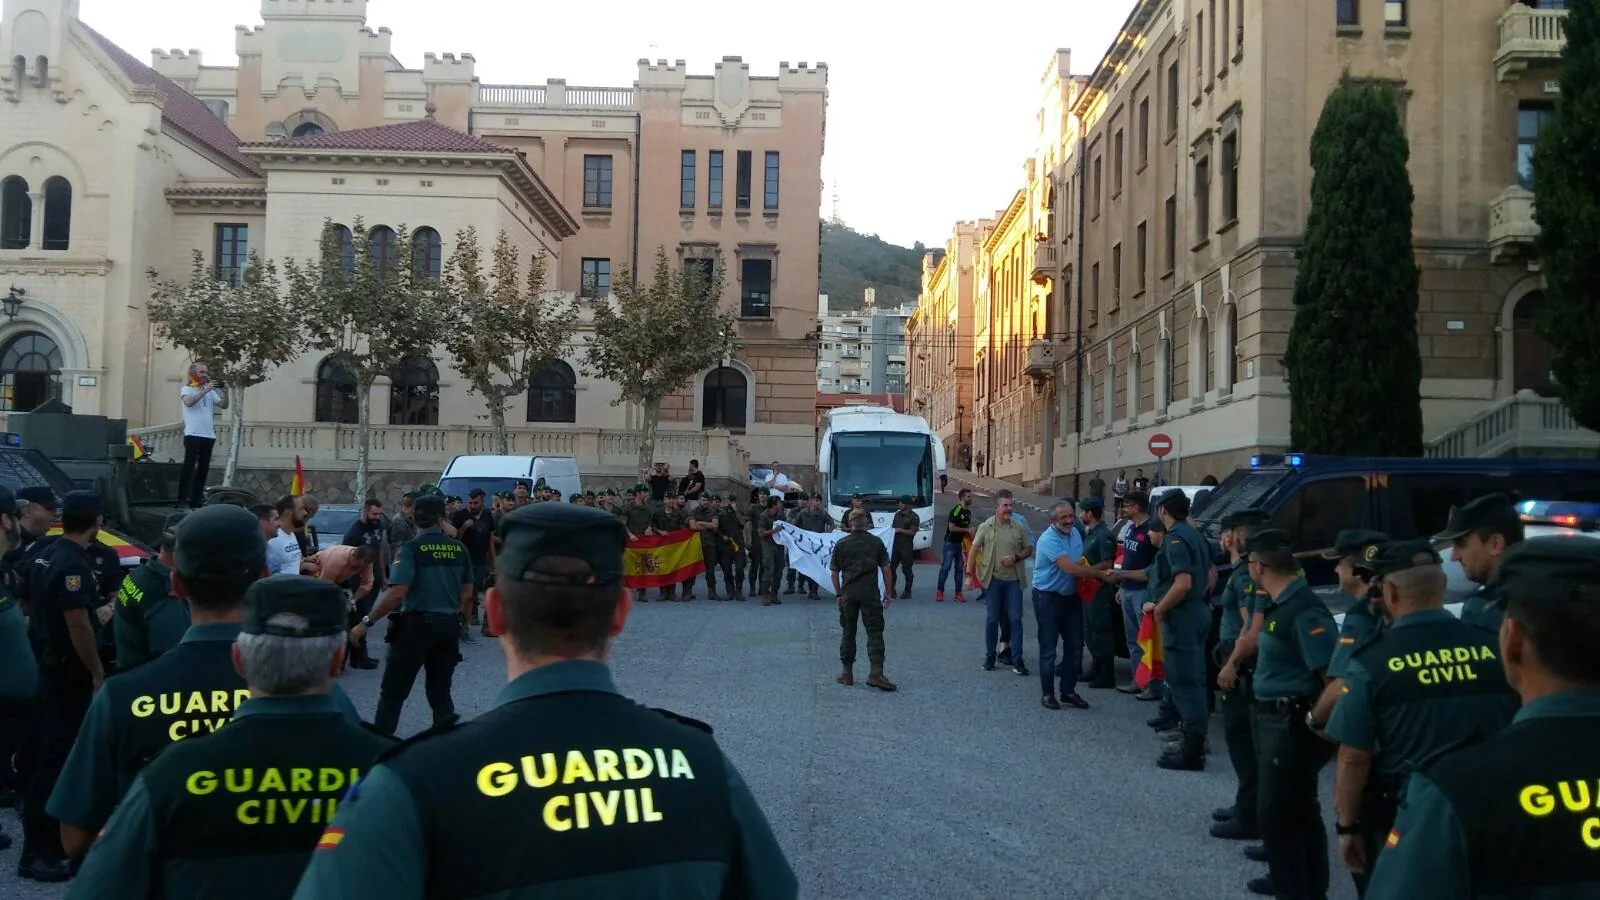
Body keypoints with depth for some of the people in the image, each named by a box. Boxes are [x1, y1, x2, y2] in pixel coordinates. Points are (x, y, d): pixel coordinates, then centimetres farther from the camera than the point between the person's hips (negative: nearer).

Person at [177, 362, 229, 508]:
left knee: (204, 468, 7)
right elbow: (189, 402, -18)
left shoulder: (211, 391, 15)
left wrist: (225, 392, -4)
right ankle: (181, 499, -7)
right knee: (189, 466, -8)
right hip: (193, 434, -6)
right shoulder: (187, 389, 1)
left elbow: (224, 405, 11)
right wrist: (205, 390, -19)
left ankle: (196, 499, 13)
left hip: (209, 435, 6)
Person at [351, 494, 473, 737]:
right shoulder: (458, 548, 5)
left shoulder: (412, 548, -11)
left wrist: (366, 622, -16)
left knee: (393, 691, 4)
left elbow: (397, 593, -20)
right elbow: (467, 594, 11)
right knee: (440, 691, 14)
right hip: (449, 626, 5)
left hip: (417, 624, -5)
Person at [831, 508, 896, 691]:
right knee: (875, 633, -1)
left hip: (848, 593, 1)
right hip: (870, 593, -1)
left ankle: (847, 672, 16)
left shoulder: (841, 544, 3)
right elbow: (886, 569, 1)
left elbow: (834, 572, 4)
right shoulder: (876, 542, 2)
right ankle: (876, 673, -11)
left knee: (848, 633, 11)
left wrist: (838, 594, 12)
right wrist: (888, 593, 8)